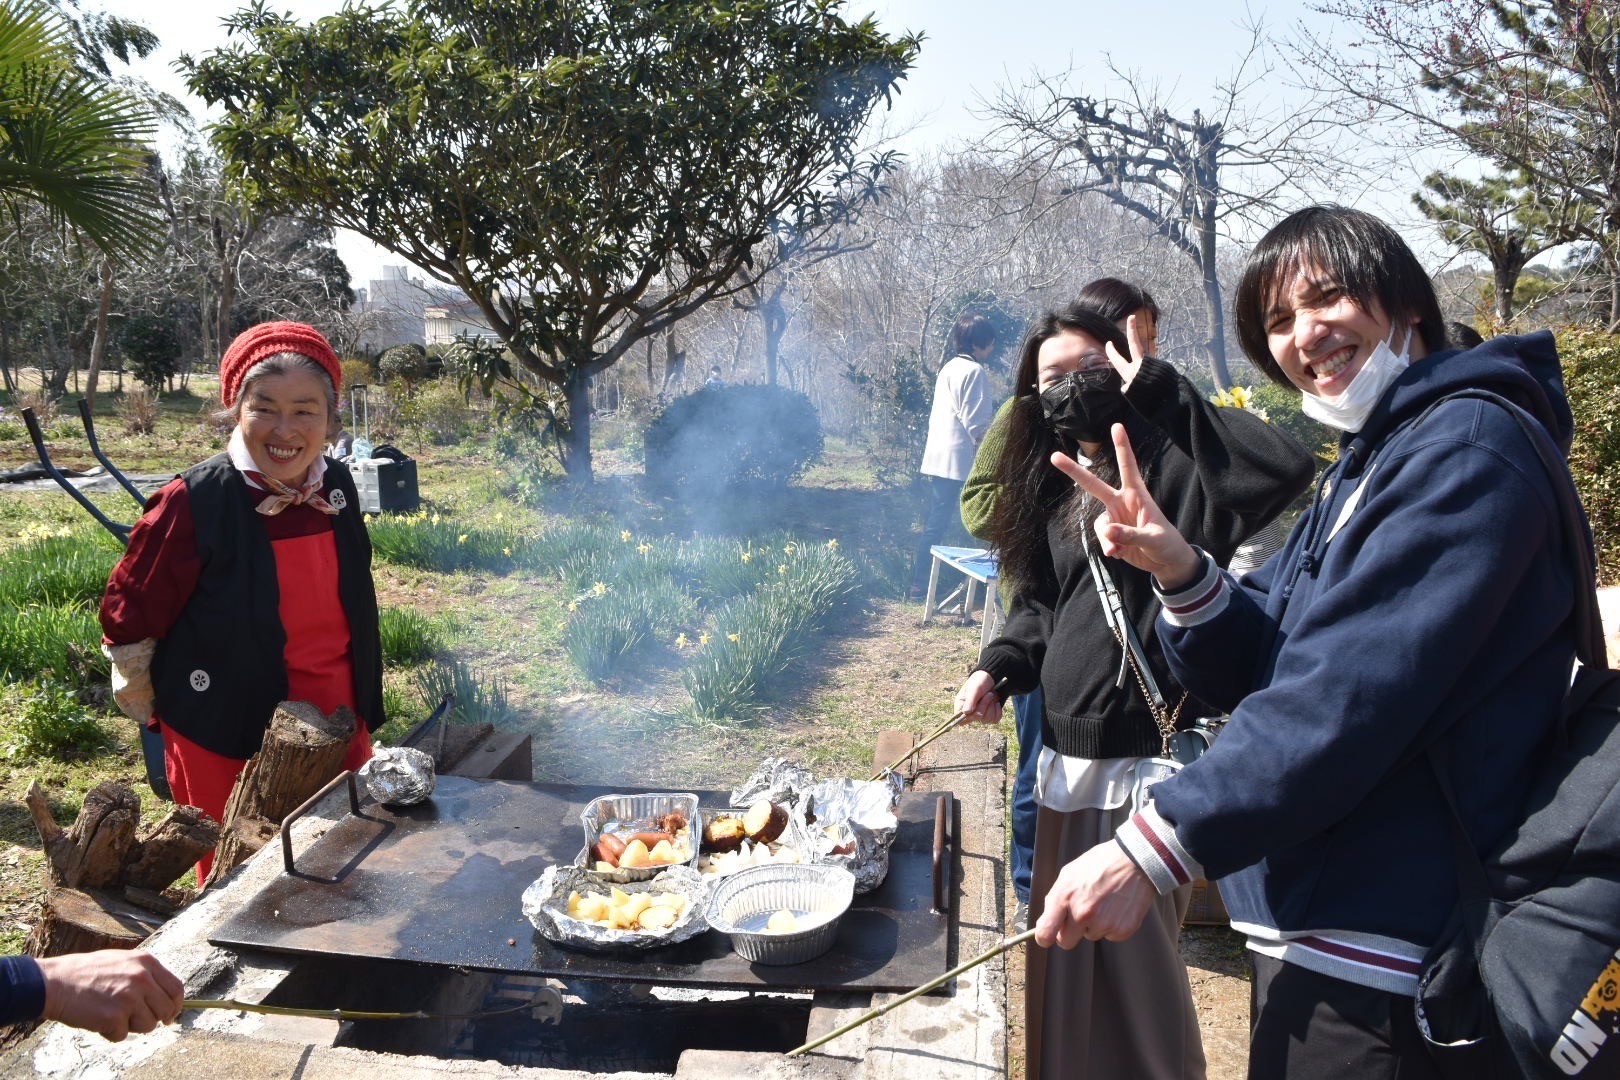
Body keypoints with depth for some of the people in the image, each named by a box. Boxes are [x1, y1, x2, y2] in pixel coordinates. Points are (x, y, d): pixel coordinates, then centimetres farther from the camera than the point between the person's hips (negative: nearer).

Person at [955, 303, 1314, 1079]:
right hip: (1067, 753, 8)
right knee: (1062, 952, 21)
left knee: (1132, 960, 4)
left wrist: (1158, 391, -23)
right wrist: (998, 667, 1)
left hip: (1146, 756, -8)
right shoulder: (1057, 488, 12)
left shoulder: (1164, 464, -11)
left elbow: (1282, 468, -29)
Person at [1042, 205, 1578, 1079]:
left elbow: (1350, 696, -27)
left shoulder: (1467, 449, -16)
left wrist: (1153, 848, -29)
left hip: (1371, 954, -9)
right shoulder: (1364, 465, 14)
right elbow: (1252, 674, 7)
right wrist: (1182, 573, -12)